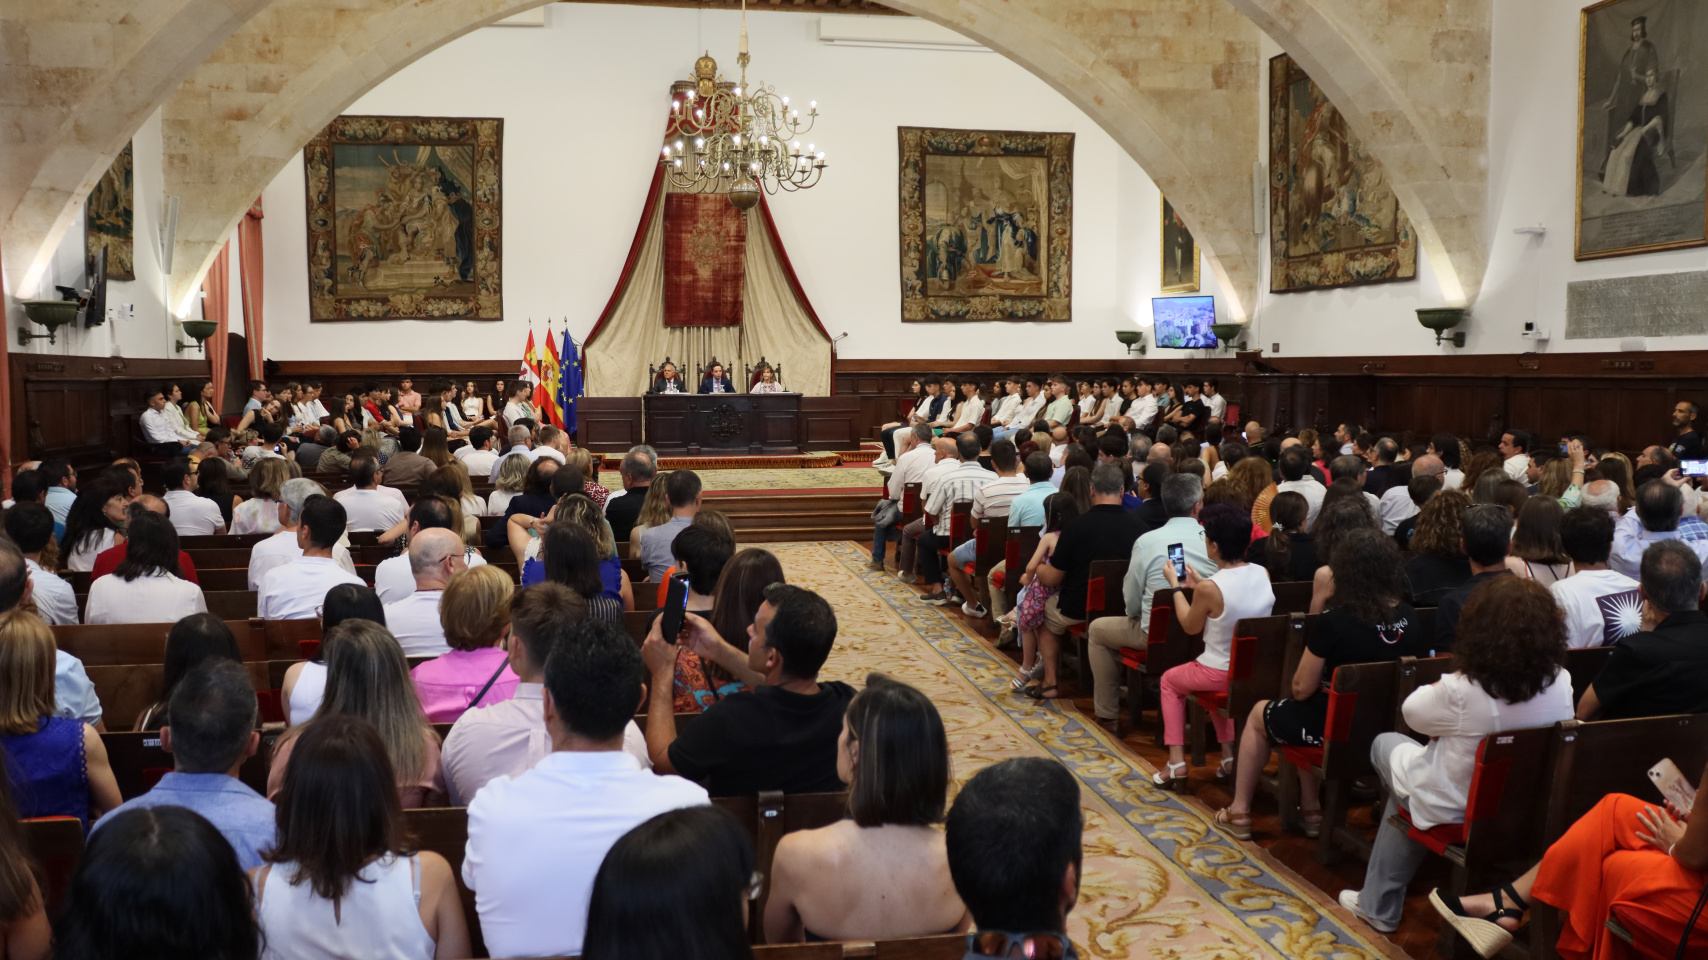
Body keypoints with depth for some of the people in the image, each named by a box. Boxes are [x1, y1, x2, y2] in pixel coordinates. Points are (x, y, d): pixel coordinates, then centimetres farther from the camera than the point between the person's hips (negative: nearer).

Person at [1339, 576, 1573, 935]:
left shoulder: (1461, 691, -31)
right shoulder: (1561, 684, -15)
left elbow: (1412, 711, -10)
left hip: (1456, 811, -5)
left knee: (1385, 744, 25)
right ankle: (1379, 903, 40)